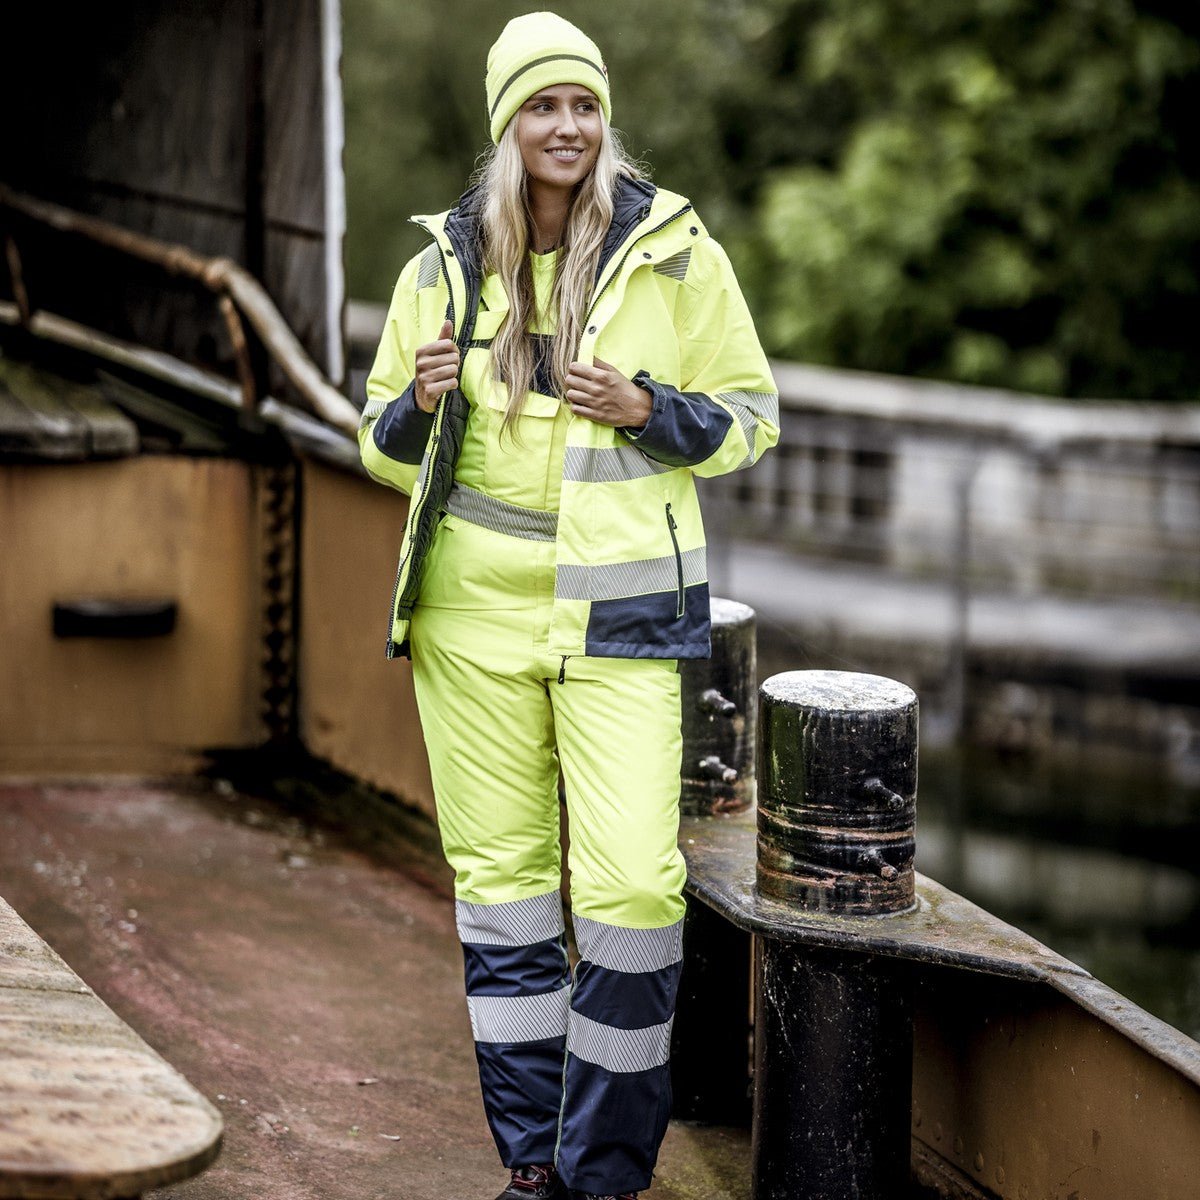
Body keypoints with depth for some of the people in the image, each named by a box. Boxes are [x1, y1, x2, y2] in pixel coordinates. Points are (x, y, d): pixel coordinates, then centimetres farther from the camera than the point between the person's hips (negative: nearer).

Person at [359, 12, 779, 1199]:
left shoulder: (676, 253, 0)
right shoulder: (440, 267, 6)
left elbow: (749, 415, 6)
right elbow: (383, 442, 15)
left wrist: (649, 410, -13)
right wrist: (422, 403, -8)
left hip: (619, 609, -2)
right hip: (474, 607, 3)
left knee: (630, 884, -10)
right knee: (499, 877, 6)